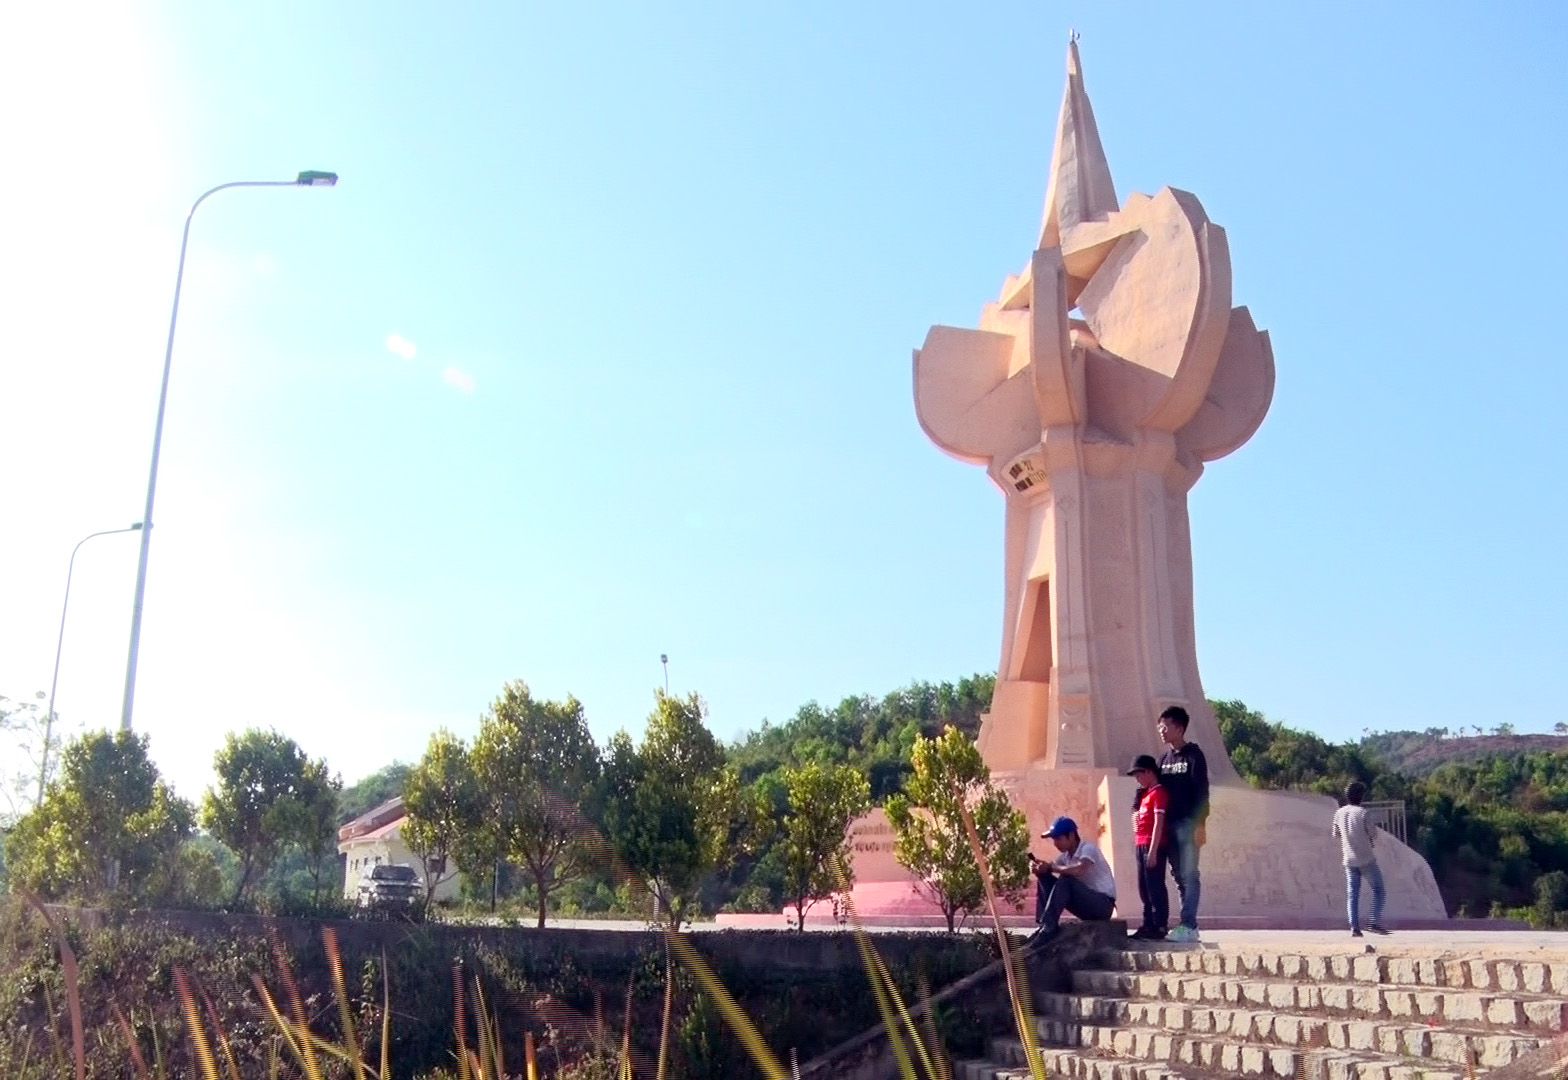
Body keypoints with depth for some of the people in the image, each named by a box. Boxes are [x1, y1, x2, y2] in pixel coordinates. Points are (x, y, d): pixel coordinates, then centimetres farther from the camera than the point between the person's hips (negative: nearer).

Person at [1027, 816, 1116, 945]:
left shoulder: (1088, 848, -17)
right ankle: (1044, 924, -13)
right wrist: (1037, 866, -20)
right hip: (1086, 903, 8)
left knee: (1065, 879, -31)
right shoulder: (1066, 855, 8)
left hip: (1103, 904, -8)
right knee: (1044, 879, -3)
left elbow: (1079, 870, -36)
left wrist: (1050, 867, -28)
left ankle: (1049, 927, -29)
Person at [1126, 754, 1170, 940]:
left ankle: (1159, 927, -3)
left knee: (1155, 886, -6)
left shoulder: (1159, 792, -9)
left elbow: (1158, 823, -15)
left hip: (1153, 846, -9)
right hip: (1142, 846, 10)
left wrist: (1153, 850, -20)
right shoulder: (1144, 793, 19)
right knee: (1144, 888, 12)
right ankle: (1148, 925, 18)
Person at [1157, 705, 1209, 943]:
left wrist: (1200, 824, -16)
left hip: (1188, 825, -6)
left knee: (1189, 875, -8)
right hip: (1169, 825, 6)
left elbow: (1202, 790, -9)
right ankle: (1189, 926, 10)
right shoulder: (1164, 758, 16)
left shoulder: (1193, 754, -3)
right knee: (1179, 876, 6)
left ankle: (1188, 926, -10)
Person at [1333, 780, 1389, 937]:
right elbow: (1371, 834, -5)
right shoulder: (1362, 813, -11)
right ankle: (1375, 922, 0)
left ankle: (1354, 926, -2)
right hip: (1366, 858, -4)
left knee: (1352, 894, 6)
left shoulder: (1339, 813, 4)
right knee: (1378, 889, 9)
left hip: (1349, 860, 4)